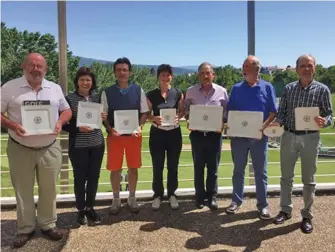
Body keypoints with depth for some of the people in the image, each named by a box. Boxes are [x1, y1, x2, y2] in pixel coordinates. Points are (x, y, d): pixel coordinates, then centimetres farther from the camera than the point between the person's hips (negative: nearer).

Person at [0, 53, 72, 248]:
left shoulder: (55, 88, 7)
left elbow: (67, 110, 12)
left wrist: (60, 122, -8)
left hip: (50, 148, 2)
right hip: (20, 149, -2)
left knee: (49, 189, 11)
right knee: (23, 190, 10)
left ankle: (48, 225, 27)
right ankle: (26, 228, 26)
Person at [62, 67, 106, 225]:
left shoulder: (97, 98, 6)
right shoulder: (69, 99, -6)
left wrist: (103, 118, -6)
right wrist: (78, 128, -21)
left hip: (97, 144, 4)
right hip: (78, 146, -4)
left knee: (94, 176, 11)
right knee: (80, 178, 5)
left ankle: (90, 207, 27)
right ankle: (81, 210, 21)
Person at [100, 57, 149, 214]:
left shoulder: (138, 91, 1)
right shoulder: (107, 92, 0)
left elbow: (144, 113, 4)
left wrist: (139, 127, -13)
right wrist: (110, 129, -15)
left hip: (134, 135, 1)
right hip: (114, 135, 0)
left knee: (133, 167, 9)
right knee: (115, 169, 6)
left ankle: (132, 198, 25)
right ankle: (116, 199, 23)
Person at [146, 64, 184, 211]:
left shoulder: (178, 94, 0)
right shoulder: (151, 95, -2)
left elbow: (182, 111, 8)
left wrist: (178, 117, -13)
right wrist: (154, 118, -19)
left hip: (174, 133, 1)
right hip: (157, 134, -1)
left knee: (173, 166, 10)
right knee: (157, 167, 6)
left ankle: (172, 194, 25)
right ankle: (157, 195, 21)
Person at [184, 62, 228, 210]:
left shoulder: (222, 91, 0)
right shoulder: (190, 91, 1)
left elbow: (226, 111, 5)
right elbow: (186, 110, 8)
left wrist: (222, 122, -13)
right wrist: (189, 120, -10)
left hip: (214, 133, 0)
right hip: (197, 133, 1)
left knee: (213, 167, 8)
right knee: (198, 166, 9)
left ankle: (212, 196, 22)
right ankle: (200, 196, 23)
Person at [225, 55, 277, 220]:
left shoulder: (267, 87, 0)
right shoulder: (237, 88, 6)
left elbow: (273, 112, -3)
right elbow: (230, 111, 7)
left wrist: (264, 126, -18)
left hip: (259, 136, -2)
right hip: (238, 135, 2)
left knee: (260, 171, 7)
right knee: (238, 170, 11)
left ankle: (263, 204, 18)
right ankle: (236, 201, 23)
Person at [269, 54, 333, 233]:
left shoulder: (322, 89, -4)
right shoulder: (288, 89, 3)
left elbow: (330, 115, -2)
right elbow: (282, 112, 5)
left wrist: (323, 121, -24)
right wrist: (277, 123, -16)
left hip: (310, 138, -2)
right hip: (288, 137, 3)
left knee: (308, 180, 8)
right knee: (286, 176, 12)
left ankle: (307, 216, 22)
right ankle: (286, 210, 28)